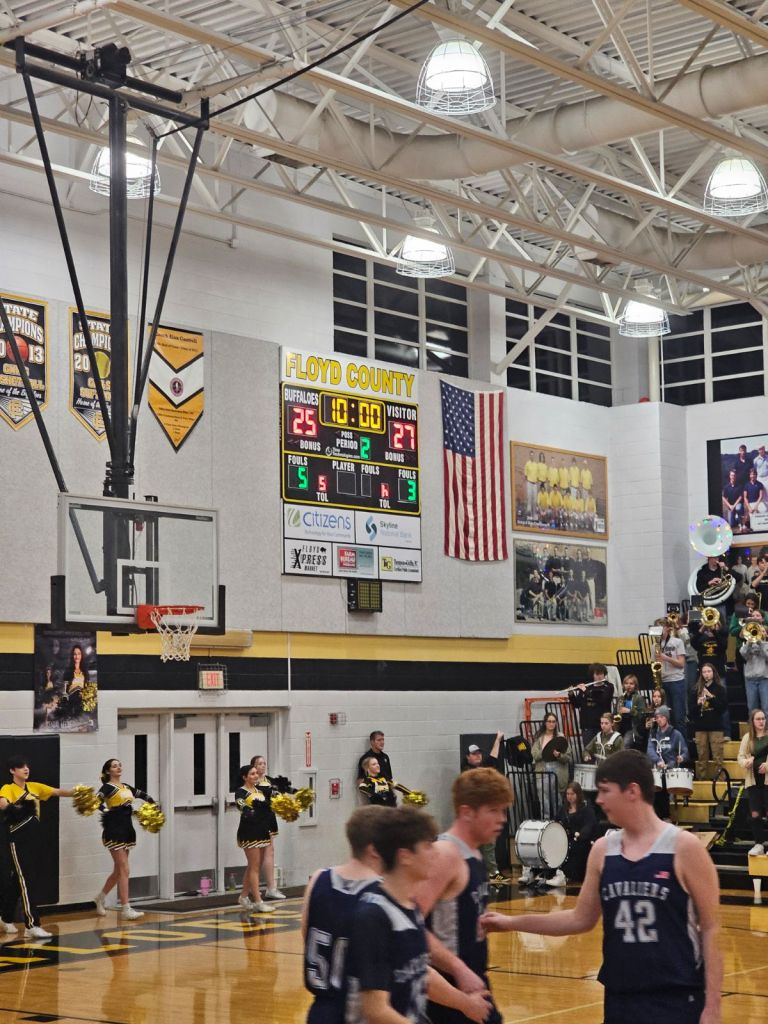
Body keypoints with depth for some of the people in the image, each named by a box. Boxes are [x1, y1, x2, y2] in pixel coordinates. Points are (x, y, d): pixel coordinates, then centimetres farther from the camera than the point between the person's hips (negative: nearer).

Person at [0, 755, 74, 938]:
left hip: (34, 839, 7)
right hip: (18, 841, -7)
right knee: (27, 882, -10)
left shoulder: (35, 787, 9)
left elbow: (58, 792, 5)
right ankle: (32, 926, -11)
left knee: (19, 880, 16)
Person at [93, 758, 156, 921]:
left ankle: (100, 898, 35)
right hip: (114, 831, -8)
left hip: (127, 830, 8)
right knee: (124, 870, -9)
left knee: (118, 871, 16)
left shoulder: (126, 787, 15)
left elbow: (143, 795, 26)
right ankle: (125, 909, -6)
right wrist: (106, 811, -37)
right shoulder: (107, 788, -7)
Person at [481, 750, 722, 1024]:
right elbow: (582, 919, 14)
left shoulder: (684, 847, -10)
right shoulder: (603, 850, 5)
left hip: (677, 998, -5)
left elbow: (710, 930, -7)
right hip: (620, 997, 5)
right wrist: (513, 922, 9)